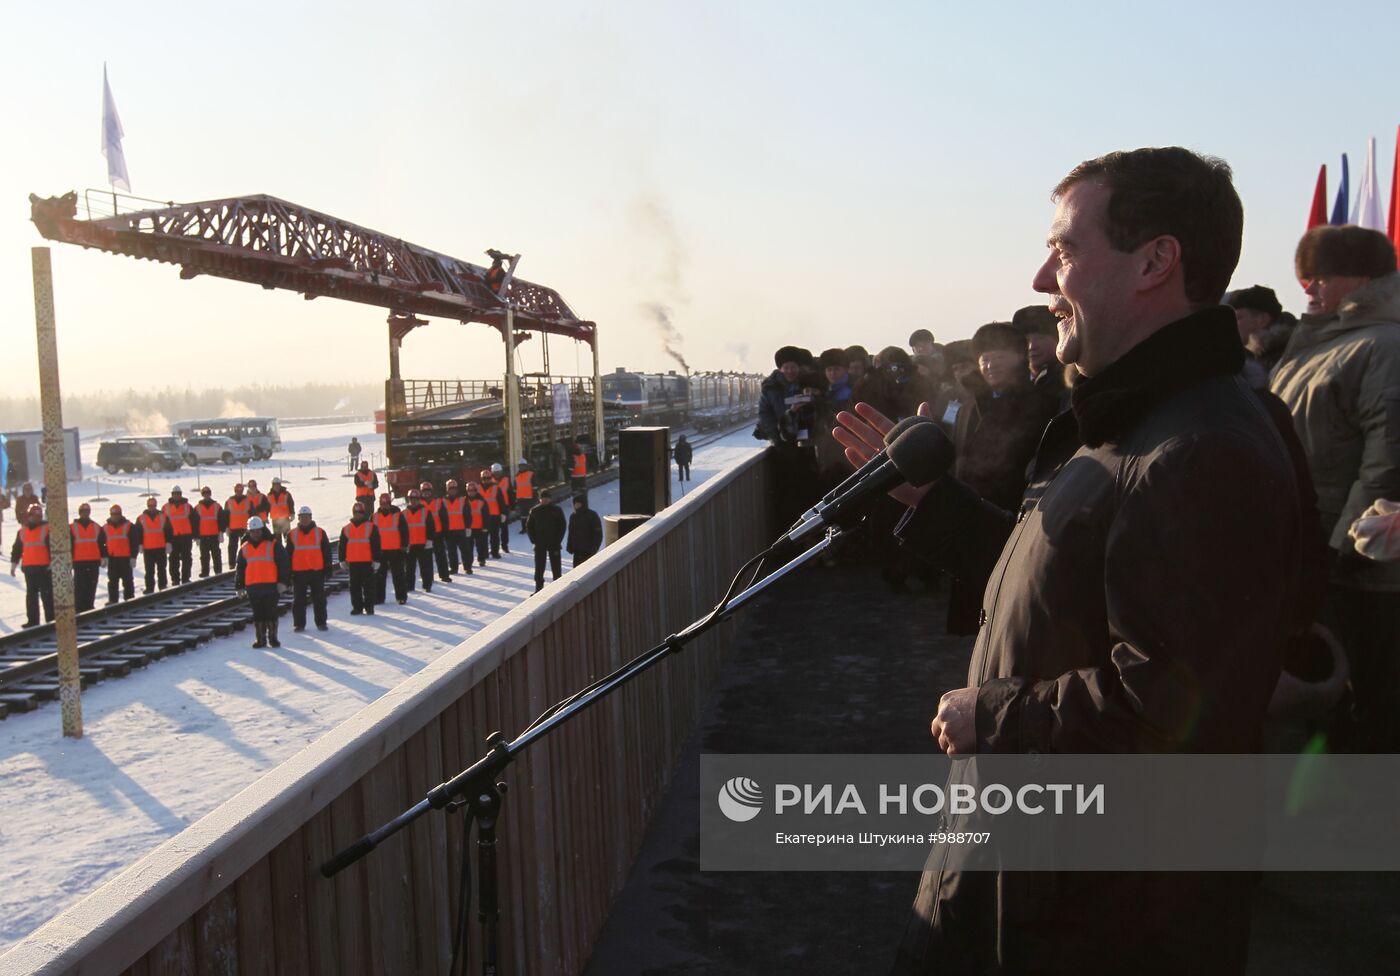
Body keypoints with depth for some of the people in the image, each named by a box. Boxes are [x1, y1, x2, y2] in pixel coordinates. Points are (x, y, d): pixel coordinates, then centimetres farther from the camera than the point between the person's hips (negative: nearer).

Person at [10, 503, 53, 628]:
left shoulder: (47, 529, -5)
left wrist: (53, 562, -16)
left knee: (46, 594, -5)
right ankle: (32, 620, 17)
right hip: (28, 567, 6)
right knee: (31, 594, 10)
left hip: (44, 567, -6)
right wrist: (13, 564, 17)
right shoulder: (22, 530, 12)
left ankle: (51, 620, -1)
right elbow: (17, 548, 19)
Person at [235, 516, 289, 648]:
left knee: (271, 612, -1)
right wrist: (239, 586, 12)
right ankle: (260, 638, 14)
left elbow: (283, 563, -3)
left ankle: (272, 637, 8)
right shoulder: (244, 548, 13)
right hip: (252, 587, 4)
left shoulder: (273, 544, 0)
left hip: (271, 586, -4)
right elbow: (240, 568, 17)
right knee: (257, 614, 7)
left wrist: (282, 581, -9)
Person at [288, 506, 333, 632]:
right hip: (298, 572, 0)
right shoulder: (292, 535, 5)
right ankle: (299, 624, 12)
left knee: (319, 599, 4)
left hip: (317, 571, 0)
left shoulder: (320, 532, 4)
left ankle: (321, 622, 13)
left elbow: (327, 551, 6)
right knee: (299, 600, 4)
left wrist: (327, 568, 2)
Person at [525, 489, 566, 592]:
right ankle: (538, 589, 9)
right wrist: (534, 540, -2)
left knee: (556, 568, 3)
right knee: (539, 568, 3)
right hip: (540, 545, 2)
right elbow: (529, 526, 8)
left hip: (554, 544, -1)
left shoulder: (557, 510, -2)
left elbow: (562, 526, -1)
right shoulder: (535, 511, 3)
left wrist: (558, 541, -9)